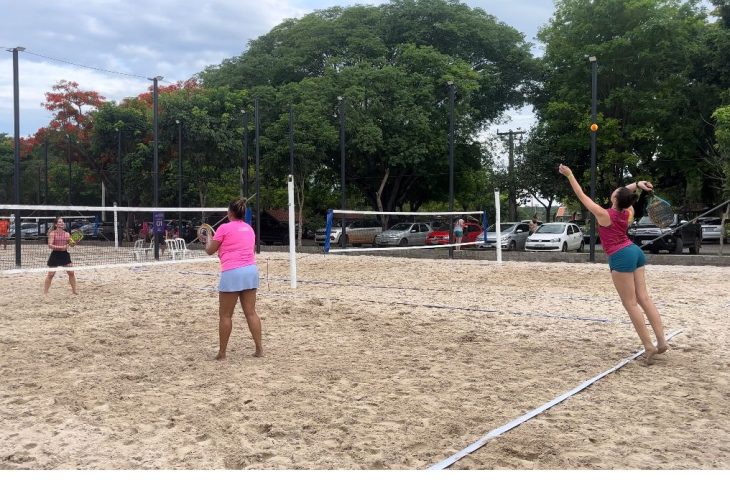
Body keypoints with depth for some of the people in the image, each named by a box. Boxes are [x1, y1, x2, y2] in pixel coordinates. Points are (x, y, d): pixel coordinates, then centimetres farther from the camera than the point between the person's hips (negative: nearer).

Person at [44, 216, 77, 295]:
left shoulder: (67, 234, 6)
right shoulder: (52, 233, -6)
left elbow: (71, 244, 7)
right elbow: (50, 245, -16)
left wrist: (72, 243, -17)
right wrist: (60, 247, -27)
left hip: (65, 254, 4)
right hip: (55, 255, -4)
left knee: (71, 272, 1)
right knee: (51, 274, 2)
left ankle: (74, 290, 13)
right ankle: (45, 292, 13)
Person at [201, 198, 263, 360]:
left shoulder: (225, 228, -4)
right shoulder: (249, 228, 15)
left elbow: (210, 250, 4)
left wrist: (208, 240, 26)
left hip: (232, 273, -6)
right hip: (251, 270, 6)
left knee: (225, 315, 4)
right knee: (251, 312, 9)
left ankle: (222, 353, 10)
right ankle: (259, 349, 9)